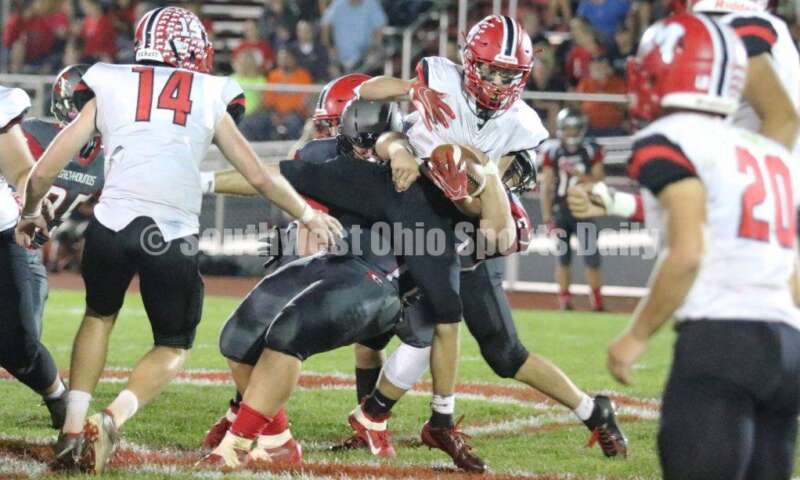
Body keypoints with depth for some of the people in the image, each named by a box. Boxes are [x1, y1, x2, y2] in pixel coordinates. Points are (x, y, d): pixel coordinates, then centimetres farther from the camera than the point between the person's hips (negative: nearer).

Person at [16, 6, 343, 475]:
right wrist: (309, 215, 37)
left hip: (113, 224, 1)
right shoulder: (210, 98, 14)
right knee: (174, 347, 19)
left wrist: (31, 214, 34)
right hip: (173, 238, -1)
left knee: (100, 316, 29)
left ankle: (73, 430, 16)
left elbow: (44, 172, 14)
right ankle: (111, 420, -5)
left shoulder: (109, 88, 14)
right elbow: (260, 177, 20)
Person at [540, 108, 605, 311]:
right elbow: (546, 187, 2)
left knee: (591, 257, -3)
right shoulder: (552, 152, 1)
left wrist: (578, 174, -17)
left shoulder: (592, 151, 0)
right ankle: (564, 300, 11)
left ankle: (596, 300, 7)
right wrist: (547, 217, -3)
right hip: (560, 212, 1)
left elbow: (598, 182, -1)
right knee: (563, 258, 5)